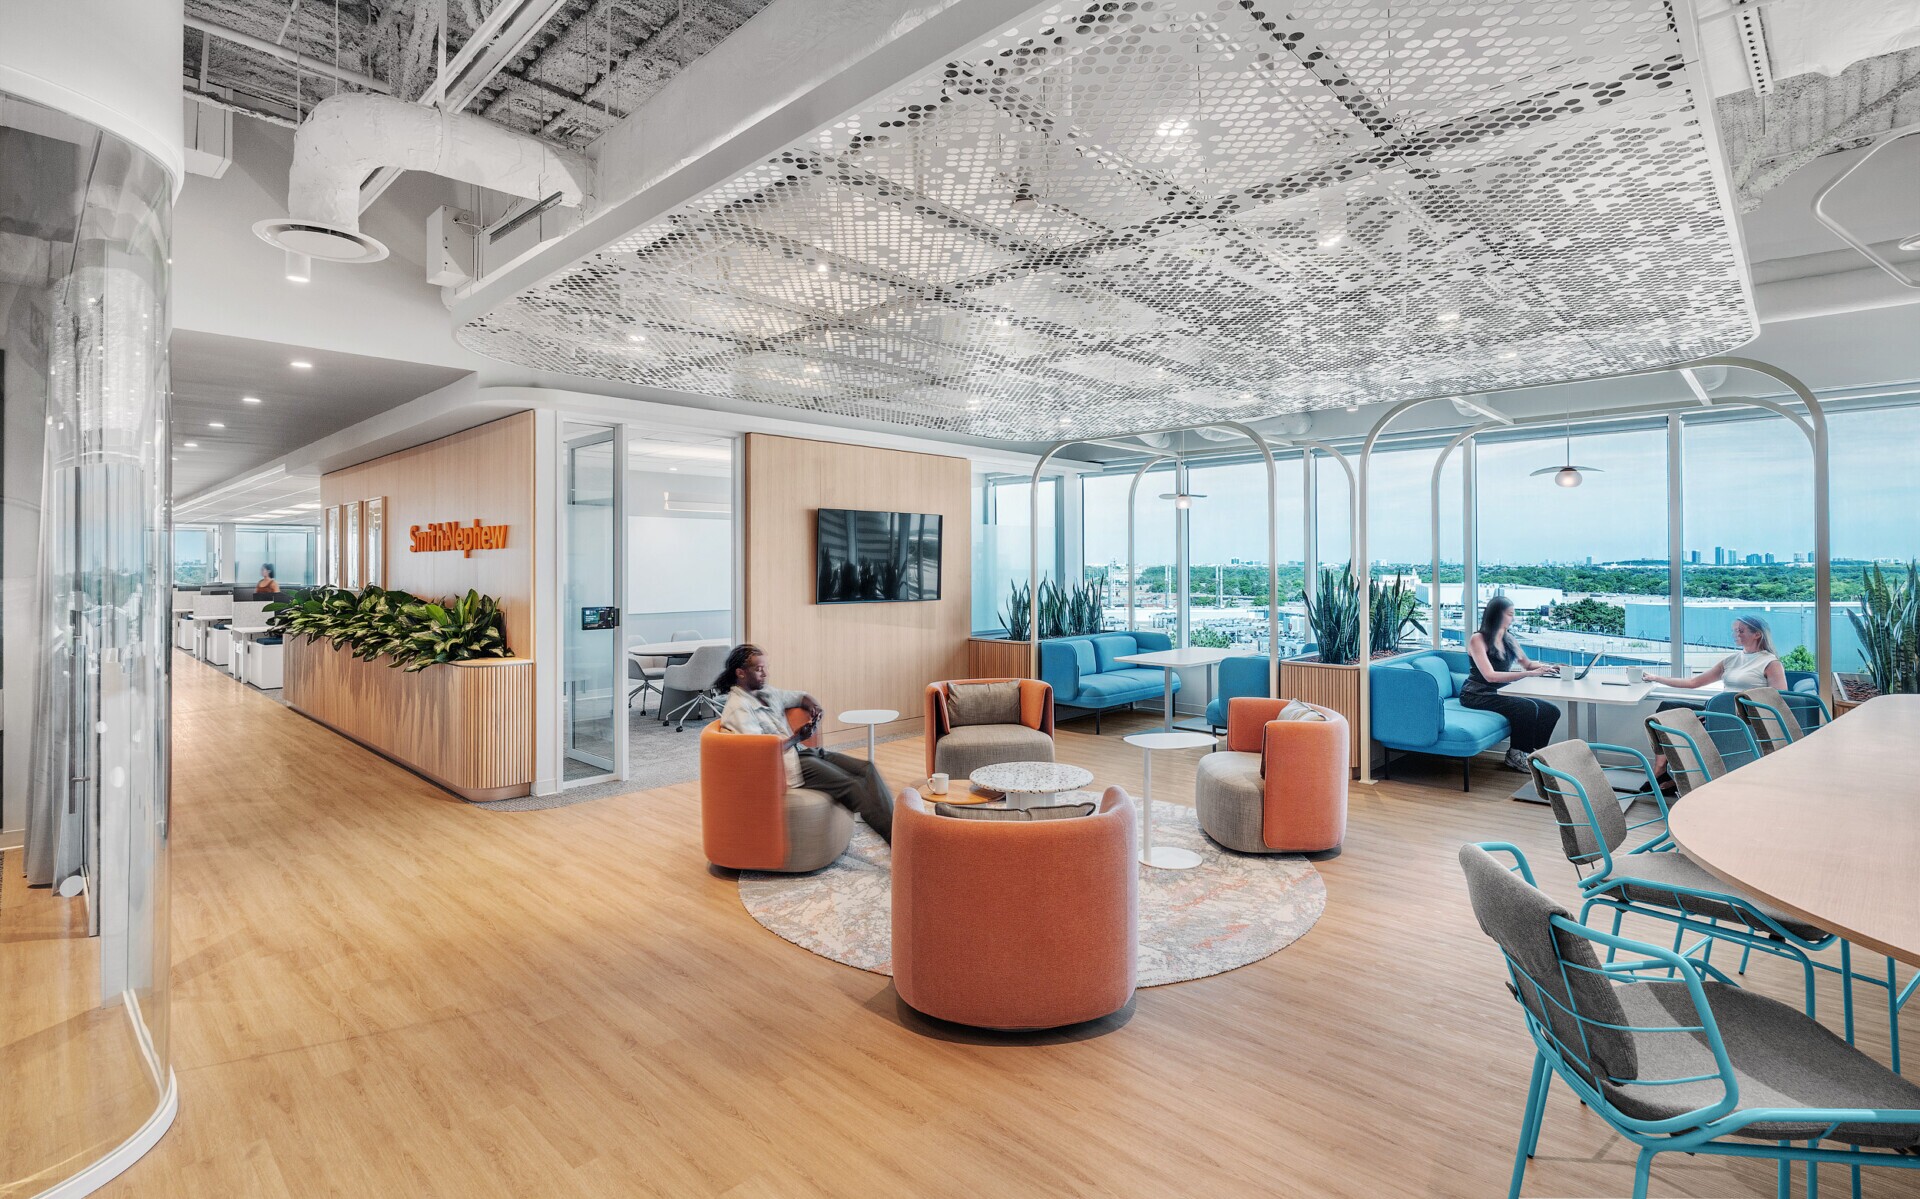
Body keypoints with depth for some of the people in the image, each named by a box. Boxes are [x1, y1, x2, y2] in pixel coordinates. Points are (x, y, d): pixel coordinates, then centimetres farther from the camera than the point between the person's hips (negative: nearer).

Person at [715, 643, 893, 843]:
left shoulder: (766, 692, 15)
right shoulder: (737, 708, -9)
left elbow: (801, 696, 29)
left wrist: (814, 706, 6)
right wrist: (798, 737, -19)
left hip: (801, 751, 9)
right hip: (784, 763, -9)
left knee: (866, 768, -10)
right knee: (852, 785, -22)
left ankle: (894, 825, -16)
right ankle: (895, 839, -21)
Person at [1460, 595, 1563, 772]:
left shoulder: (1508, 638, 12)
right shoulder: (1477, 639, -12)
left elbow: (1527, 664, 23)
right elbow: (1490, 676, -22)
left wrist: (1547, 667, 2)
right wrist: (1529, 674, -27)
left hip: (1499, 693, 7)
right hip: (1476, 696, -7)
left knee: (1551, 711, -12)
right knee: (1528, 708, -28)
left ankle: (1533, 753, 1)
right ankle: (1516, 756, -9)